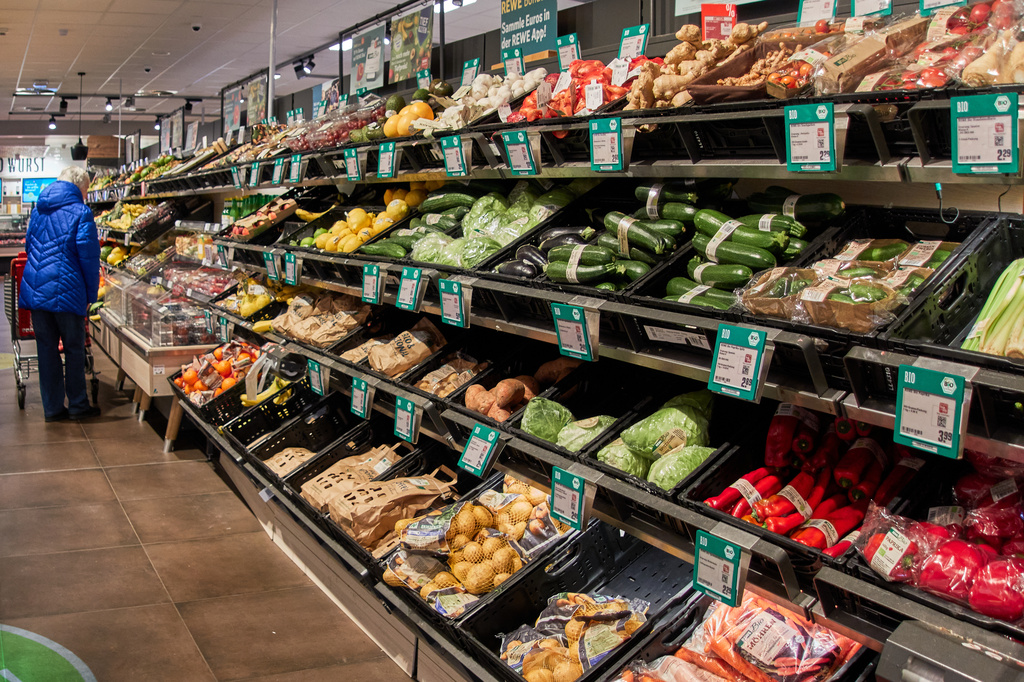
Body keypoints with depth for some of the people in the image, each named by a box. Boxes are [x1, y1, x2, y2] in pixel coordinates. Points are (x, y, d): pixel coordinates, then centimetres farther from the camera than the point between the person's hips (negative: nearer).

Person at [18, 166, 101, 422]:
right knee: (74, 348, 7)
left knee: (46, 349, 10)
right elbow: (88, 256, -12)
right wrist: (91, 294, -4)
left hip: (35, 291, 5)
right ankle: (77, 405, 14)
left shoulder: (38, 210, 13)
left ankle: (52, 407, 15)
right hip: (66, 291, -5)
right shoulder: (81, 213, -8)